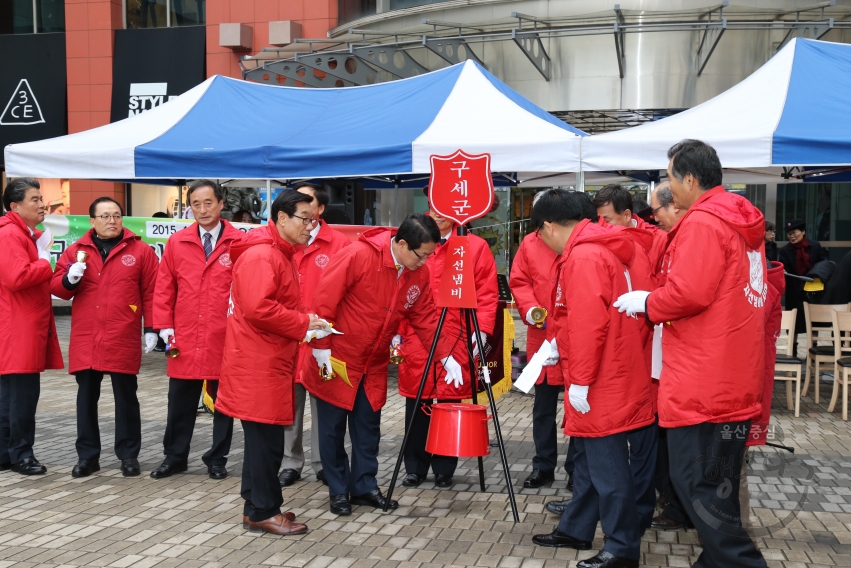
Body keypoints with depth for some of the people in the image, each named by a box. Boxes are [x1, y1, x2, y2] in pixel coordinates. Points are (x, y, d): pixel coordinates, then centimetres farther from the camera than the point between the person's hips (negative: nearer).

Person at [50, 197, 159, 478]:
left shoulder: (140, 251, 2)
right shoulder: (75, 251, 9)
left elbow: (151, 292, 1)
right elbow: (56, 287, 11)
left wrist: (151, 328, -4)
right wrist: (69, 279, -11)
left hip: (123, 339, -2)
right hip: (85, 338, 3)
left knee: (125, 397, 5)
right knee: (87, 397, 8)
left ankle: (128, 454, 15)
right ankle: (87, 455, 18)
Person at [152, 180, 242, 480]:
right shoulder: (176, 242, 5)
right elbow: (164, 288, 7)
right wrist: (165, 327, 1)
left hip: (225, 340, -2)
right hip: (185, 339, 2)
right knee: (180, 401, 10)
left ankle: (217, 459, 23)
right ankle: (175, 456, 25)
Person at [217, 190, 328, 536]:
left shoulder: (282, 255, 18)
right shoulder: (260, 256, -16)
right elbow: (258, 308, -26)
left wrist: (305, 322, 7)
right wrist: (304, 323, -17)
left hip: (272, 362, 10)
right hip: (257, 363, -10)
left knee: (263, 438, 15)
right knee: (267, 439, -4)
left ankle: (257, 506, 24)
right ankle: (263, 511, 6)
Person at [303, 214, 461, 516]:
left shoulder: (419, 274, -5)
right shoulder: (358, 256, -24)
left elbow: (425, 318, 3)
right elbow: (324, 299, -21)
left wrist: (445, 356, -6)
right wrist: (321, 347, -19)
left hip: (374, 364, 5)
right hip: (336, 359, -5)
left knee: (368, 428, 12)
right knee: (334, 428, 6)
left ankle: (364, 486, 25)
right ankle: (338, 491, 19)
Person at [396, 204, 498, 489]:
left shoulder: (476, 246, 4)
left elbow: (487, 293, 0)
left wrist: (481, 329, -9)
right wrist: (396, 332, 1)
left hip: (457, 341, -1)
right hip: (415, 340, 1)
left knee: (450, 405, 5)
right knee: (416, 406, 7)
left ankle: (444, 469, 19)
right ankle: (415, 468, 20)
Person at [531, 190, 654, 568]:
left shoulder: (583, 256, -18)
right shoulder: (603, 249, 13)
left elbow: (590, 323, -24)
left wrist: (580, 380, -19)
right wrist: (562, 345, 17)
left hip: (601, 383, -10)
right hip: (612, 376, 10)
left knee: (607, 465, -1)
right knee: (589, 458, 19)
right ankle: (576, 530, 31)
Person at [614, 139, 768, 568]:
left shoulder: (701, 223, -15)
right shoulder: (744, 222, 15)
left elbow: (689, 294, -23)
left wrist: (646, 303, -6)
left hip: (703, 383, -10)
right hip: (738, 382, 10)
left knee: (695, 481, -3)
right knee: (719, 481, 17)